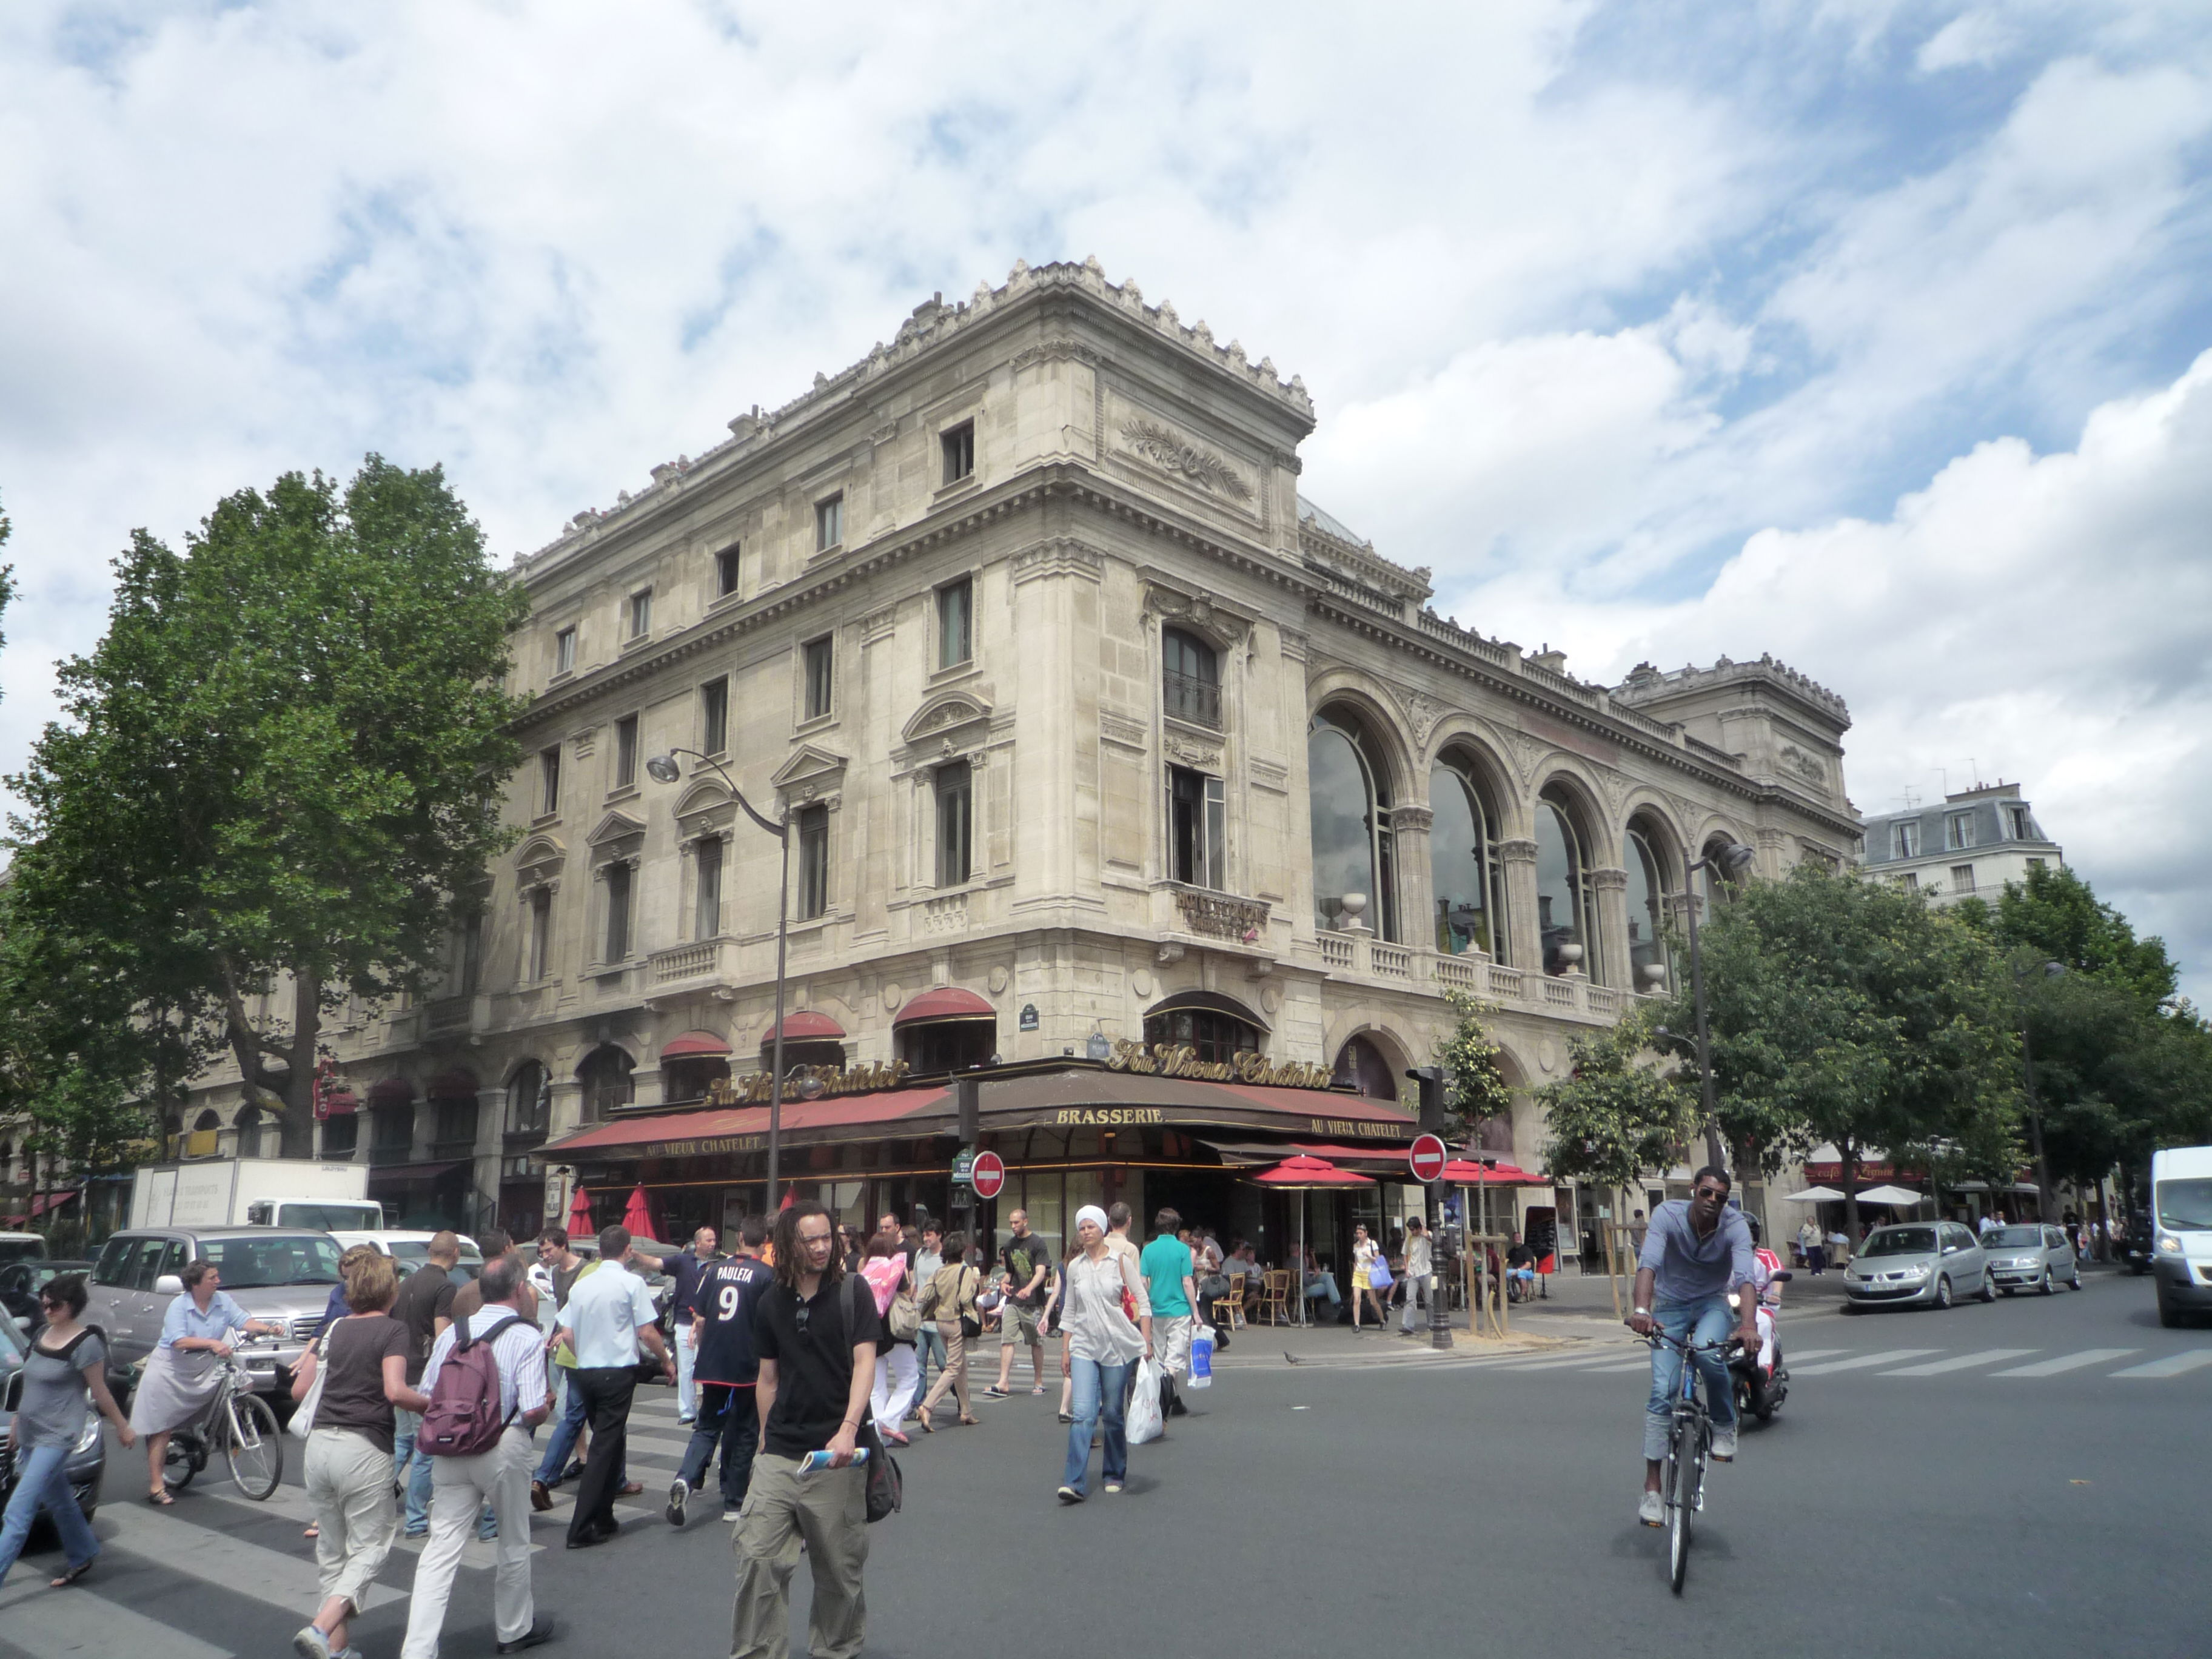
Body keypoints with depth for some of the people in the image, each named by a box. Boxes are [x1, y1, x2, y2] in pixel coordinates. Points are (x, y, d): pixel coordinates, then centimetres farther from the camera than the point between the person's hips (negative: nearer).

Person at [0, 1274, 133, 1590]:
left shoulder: (85, 1344, -16)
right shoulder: (42, 1336, 6)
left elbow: (100, 1393, -7)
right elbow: (31, 1386, 18)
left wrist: (123, 1428, -2)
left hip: (57, 1437, -8)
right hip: (29, 1435, 8)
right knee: (58, 1501, 18)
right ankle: (82, 1555, 34)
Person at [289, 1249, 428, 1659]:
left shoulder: (335, 1329, 12)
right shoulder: (392, 1330, -6)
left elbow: (299, 1389, 13)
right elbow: (395, 1392, -18)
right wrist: (429, 1404, -1)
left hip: (319, 1444, 6)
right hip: (364, 1448, -6)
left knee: (331, 1549, 17)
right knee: (371, 1545, 5)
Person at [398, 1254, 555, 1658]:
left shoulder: (453, 1332, 4)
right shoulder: (527, 1338, -11)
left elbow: (425, 1396, 7)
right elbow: (533, 1411, -16)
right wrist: (544, 1412, 6)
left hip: (452, 1449, 4)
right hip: (504, 1448, -4)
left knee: (441, 1548, 3)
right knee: (513, 1542, 16)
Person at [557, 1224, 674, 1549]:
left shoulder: (582, 1284, 8)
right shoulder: (632, 1283, -9)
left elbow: (567, 1334, 11)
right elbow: (647, 1332, -10)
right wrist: (667, 1361, 5)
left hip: (585, 1372, 6)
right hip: (618, 1372, -6)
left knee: (605, 1443, 18)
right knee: (604, 1448, -2)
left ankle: (603, 1519, 24)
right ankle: (581, 1529, -4)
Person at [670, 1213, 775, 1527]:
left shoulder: (717, 1269, 4)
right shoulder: (766, 1274, -9)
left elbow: (699, 1318, 8)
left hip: (712, 1366, 3)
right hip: (748, 1368, -3)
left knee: (707, 1427, 14)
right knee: (743, 1433, 10)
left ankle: (686, 1479, -10)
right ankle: (733, 1503, 14)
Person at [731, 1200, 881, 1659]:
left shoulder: (852, 1293, -4)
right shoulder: (772, 1303, 7)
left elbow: (864, 1362, -12)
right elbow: (769, 1378, 16)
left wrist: (849, 1428, -24)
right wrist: (765, 1440, 16)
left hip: (834, 1457, -3)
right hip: (779, 1455, 3)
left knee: (839, 1569, 7)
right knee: (757, 1557, -3)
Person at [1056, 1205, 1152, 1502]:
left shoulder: (1120, 1261, -1)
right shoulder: (1075, 1266, 7)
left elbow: (1142, 1303, -1)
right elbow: (1069, 1312, 13)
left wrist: (1146, 1342, -9)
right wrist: (1065, 1350, 10)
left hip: (1118, 1346, -1)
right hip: (1084, 1347, 1)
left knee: (1113, 1413, 6)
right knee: (1083, 1413, -11)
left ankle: (1115, 1475, 25)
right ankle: (1075, 1483, -14)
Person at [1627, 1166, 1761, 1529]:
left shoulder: (1735, 1226, -21)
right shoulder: (1668, 1215, -24)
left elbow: (1745, 1277, -35)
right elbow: (1648, 1263, -37)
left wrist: (1749, 1324, -53)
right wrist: (1641, 1309, -54)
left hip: (1712, 1304, 0)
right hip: (1670, 1305, 0)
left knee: (1709, 1355, -33)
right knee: (1663, 1391, -11)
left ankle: (1724, 1426, -4)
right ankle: (1652, 1488, -4)